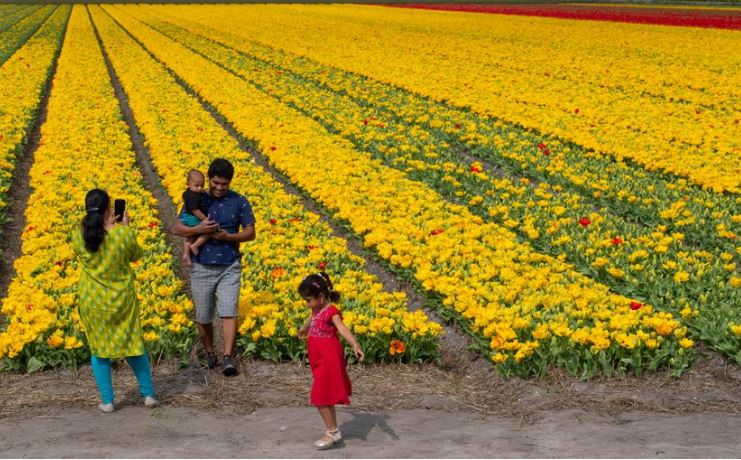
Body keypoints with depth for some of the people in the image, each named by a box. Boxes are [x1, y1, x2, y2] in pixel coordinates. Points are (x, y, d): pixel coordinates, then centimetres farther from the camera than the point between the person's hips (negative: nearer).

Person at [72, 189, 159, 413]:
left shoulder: (79, 238, -11)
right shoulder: (124, 234, -16)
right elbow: (136, 255, 4)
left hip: (92, 303, 0)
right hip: (122, 300, 0)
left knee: (98, 350, 13)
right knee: (133, 345, 16)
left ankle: (107, 401, 13)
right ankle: (148, 394, 20)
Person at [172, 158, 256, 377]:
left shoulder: (239, 202, 1)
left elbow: (250, 233, 2)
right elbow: (176, 229, -2)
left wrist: (227, 236, -16)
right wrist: (199, 229, -20)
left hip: (229, 266, -1)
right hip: (202, 267, 1)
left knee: (229, 311, -14)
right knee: (203, 316, 9)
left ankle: (228, 359, -15)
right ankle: (209, 353, 29)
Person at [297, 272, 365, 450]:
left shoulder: (331, 312, -18)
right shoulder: (318, 310, 7)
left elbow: (342, 329, -34)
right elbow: (311, 320, 31)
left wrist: (355, 345, -51)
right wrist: (304, 329, 54)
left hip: (329, 361, -9)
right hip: (320, 362, 9)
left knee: (320, 398, -9)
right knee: (325, 398, 14)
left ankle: (332, 432, 0)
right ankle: (333, 430, 24)